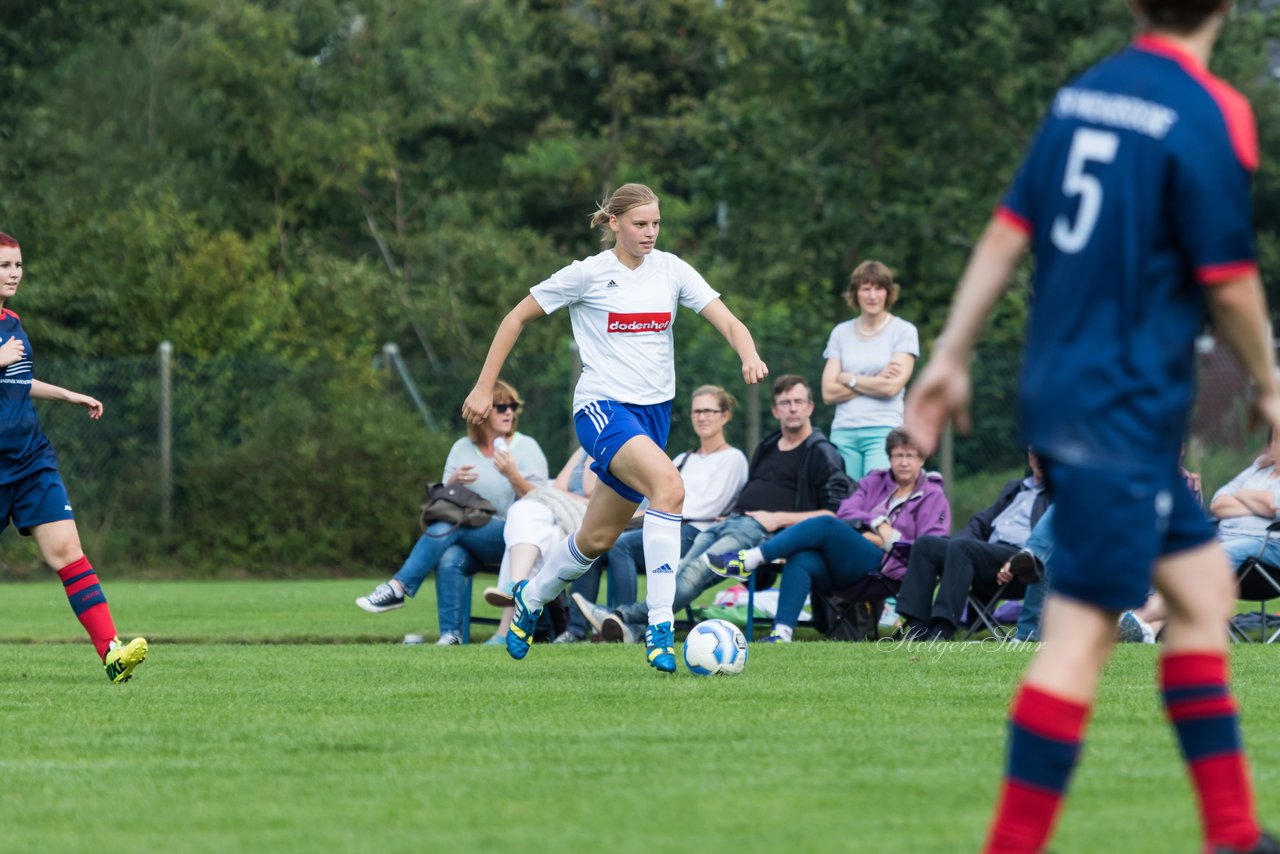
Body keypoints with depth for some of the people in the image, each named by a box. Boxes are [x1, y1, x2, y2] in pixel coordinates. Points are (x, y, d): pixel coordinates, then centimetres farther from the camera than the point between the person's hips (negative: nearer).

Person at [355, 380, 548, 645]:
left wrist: (513, 475, -19)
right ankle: (451, 634, -32)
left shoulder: (527, 447, 5)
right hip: (470, 542, 3)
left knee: (445, 527, -31)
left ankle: (397, 588, -33)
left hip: (513, 537, -3)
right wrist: (453, 483, -5)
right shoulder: (462, 448, 15)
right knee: (449, 560, -35)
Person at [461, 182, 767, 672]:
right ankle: (660, 627, -32)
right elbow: (517, 319, 3)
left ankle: (531, 598, 41)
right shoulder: (589, 274, -5)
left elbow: (729, 323, -2)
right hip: (602, 407, -5)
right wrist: (484, 388, 0)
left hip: (654, 411, 5)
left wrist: (749, 356, -24)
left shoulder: (671, 270, 5)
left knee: (598, 538, 11)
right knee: (668, 485, -31)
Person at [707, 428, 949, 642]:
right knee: (801, 560, -31)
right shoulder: (875, 481, 25)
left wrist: (886, 541, -6)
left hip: (883, 568, -5)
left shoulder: (932, 496, 12)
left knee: (825, 526, -30)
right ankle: (782, 633, -43)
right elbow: (845, 514, 12)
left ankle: (747, 561, -35)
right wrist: (878, 523, -4)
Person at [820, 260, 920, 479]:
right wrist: (874, 382, -3)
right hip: (843, 431, 3)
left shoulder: (904, 331, 5)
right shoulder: (840, 333, 14)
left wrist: (848, 379, 2)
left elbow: (892, 387, -7)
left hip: (884, 430, -3)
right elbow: (828, 393, 5)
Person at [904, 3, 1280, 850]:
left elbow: (1007, 234, 10)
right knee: (1083, 632, -7)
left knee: (1202, 585, 16)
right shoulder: (1209, 117, -14)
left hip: (1059, 390, 8)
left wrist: (952, 356, 14)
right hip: (1125, 412, -8)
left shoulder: (1081, 93, 8)